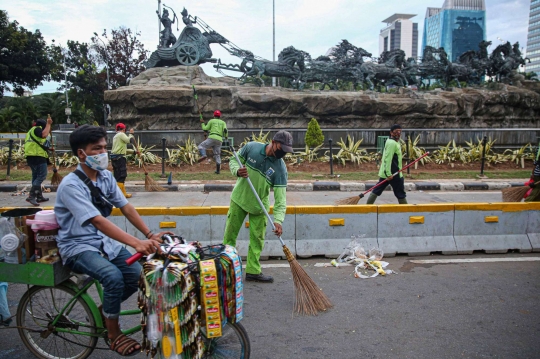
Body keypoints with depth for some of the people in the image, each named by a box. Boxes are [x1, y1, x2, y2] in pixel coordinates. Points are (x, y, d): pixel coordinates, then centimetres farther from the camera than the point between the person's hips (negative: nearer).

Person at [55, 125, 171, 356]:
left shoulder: (106, 177, 1)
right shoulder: (71, 185, -21)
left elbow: (126, 208, 0)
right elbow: (98, 221, -32)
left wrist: (150, 235, -12)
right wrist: (136, 243, -41)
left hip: (104, 241, 7)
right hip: (77, 246, -6)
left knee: (138, 275, -13)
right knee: (114, 277, -30)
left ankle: (105, 310, 16)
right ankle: (114, 335, -7)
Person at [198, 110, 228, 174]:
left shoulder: (211, 121, 12)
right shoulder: (223, 122, 18)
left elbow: (205, 129, 11)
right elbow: (225, 130, 2)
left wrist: (202, 123, 28)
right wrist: (226, 136, 21)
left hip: (212, 138, -3)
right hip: (219, 140, 4)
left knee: (201, 146, 6)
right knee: (217, 155, 11)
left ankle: (203, 155, -26)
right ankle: (218, 170, 6)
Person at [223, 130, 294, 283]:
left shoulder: (280, 169, -19)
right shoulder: (251, 147, -16)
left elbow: (280, 197, -22)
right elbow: (233, 160, -2)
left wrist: (278, 220, -33)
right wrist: (237, 171, -26)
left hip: (260, 206, 0)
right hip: (239, 198, 0)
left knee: (257, 239, 6)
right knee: (230, 234, 6)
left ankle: (253, 271, 20)